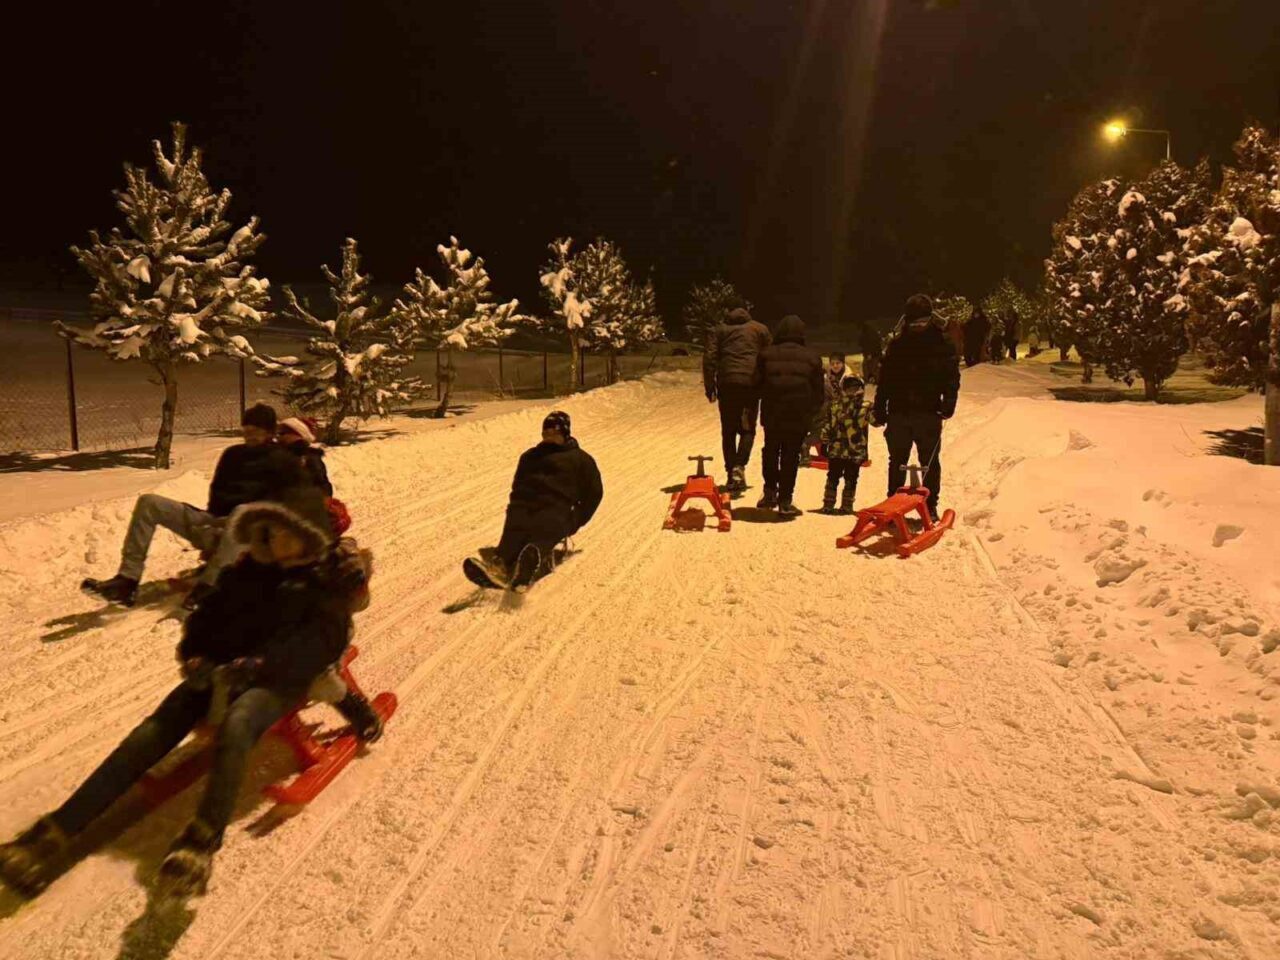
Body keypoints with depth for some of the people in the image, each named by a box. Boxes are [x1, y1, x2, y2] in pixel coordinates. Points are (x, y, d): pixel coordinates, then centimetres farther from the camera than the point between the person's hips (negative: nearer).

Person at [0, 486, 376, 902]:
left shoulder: (329, 581, 0)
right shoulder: (252, 570, 16)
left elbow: (319, 642, -13)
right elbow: (210, 614, 18)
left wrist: (259, 664, -25)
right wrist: (194, 654, -2)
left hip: (277, 680, -5)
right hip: (220, 669, 5)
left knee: (235, 725, -37)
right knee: (153, 732, -15)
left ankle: (202, 841, -45)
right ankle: (57, 833, -19)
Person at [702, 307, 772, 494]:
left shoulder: (719, 330, 15)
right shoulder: (760, 329, 16)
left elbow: (709, 358, 3)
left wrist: (710, 388, 3)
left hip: (727, 383, 1)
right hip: (752, 382, 0)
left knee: (728, 431, 10)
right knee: (747, 429, 8)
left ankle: (731, 474, 10)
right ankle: (739, 466, -14)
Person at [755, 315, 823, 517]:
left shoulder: (767, 354, 2)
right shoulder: (812, 357, 1)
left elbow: (758, 385, 6)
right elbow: (818, 393, 3)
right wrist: (812, 414, 13)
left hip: (772, 415, 1)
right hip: (799, 417, -1)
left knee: (771, 453, 21)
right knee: (791, 457, 6)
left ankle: (770, 493, 24)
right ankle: (785, 501, 7)